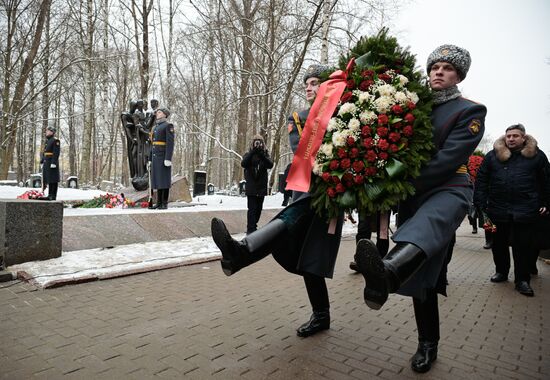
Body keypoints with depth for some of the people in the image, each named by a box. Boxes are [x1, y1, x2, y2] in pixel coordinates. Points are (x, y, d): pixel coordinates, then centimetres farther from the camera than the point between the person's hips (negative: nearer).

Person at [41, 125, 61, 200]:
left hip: (52, 163, -9)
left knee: (53, 179, -7)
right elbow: (44, 152, 23)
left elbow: (56, 152, -16)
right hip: (46, 163, 9)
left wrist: (53, 163, -22)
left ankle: (53, 196, -4)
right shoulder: (47, 141, 20)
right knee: (46, 179, 10)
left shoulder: (55, 141, -8)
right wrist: (42, 162, 17)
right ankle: (50, 195, 15)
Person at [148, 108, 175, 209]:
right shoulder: (155, 128, 21)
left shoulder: (168, 125, -5)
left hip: (164, 156, -8)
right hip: (156, 157, 8)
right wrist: (150, 159, 16)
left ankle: (165, 204, -3)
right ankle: (159, 203, 10)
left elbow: (170, 143, -14)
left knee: (164, 179, -8)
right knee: (157, 179, 6)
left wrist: (168, 159, -21)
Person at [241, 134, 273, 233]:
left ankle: (253, 226, 25)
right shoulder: (248, 154, 4)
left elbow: (270, 165, -9)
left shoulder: (265, 154, 9)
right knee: (252, 208, -10)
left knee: (259, 208, 10)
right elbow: (243, 164, -14)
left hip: (262, 186, 3)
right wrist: (252, 153, -25)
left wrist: (261, 155, -23)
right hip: (251, 186, -3)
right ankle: (251, 228, -7)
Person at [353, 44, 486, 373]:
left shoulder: (470, 112, 3)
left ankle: (387, 273, -71)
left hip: (449, 189, -4)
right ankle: (428, 344, 18)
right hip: (412, 194, 5)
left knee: (426, 222, -41)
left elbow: (449, 158, -11)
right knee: (419, 271, 4)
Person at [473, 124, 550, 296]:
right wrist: (480, 204, -4)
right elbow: (481, 181, 3)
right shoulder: (493, 156, 5)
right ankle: (501, 271, 30)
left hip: (525, 211, -1)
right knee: (499, 243, 12)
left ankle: (522, 280, 14)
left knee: (523, 246, 2)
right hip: (498, 209, 2)